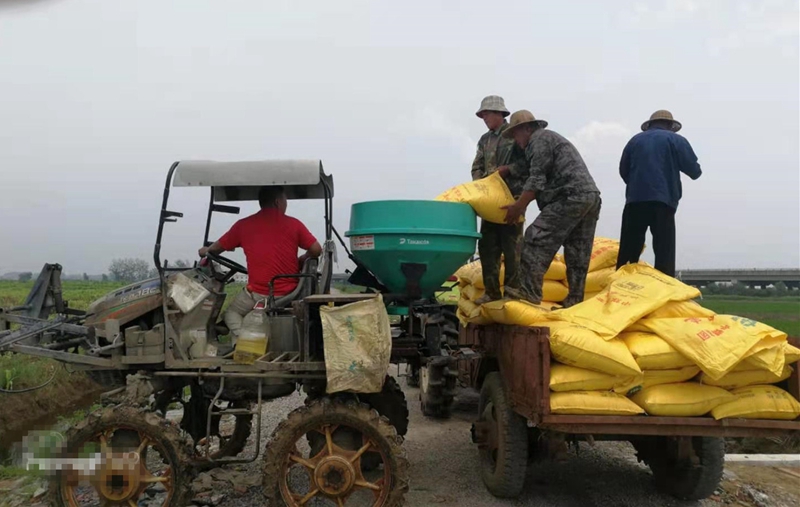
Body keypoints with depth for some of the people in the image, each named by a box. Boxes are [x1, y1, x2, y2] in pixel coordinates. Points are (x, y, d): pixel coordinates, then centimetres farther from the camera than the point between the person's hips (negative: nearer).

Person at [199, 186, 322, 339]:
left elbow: (218, 247, 16)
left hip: (257, 294, -1)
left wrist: (206, 251, 39)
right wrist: (300, 261, 20)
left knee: (232, 312, 23)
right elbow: (316, 250, -1)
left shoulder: (243, 224, 3)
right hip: (289, 294, 1)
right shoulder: (293, 224, 1)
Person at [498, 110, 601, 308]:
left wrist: (518, 207, -5)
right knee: (578, 253, 7)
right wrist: (503, 171, 39)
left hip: (571, 197, -10)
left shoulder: (540, 139, 2)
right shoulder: (550, 139, 33)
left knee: (537, 239, -14)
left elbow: (537, 178, -7)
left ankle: (529, 290, -19)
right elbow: (526, 169, 38)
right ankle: (574, 299, 8)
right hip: (591, 196, 10)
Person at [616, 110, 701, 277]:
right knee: (664, 252, -3)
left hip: (634, 200, 3)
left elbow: (623, 171, 18)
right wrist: (696, 172, 26)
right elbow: (694, 170, 3)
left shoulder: (635, 140, 17)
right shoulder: (676, 140, 8)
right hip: (663, 201, -3)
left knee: (628, 252, 5)